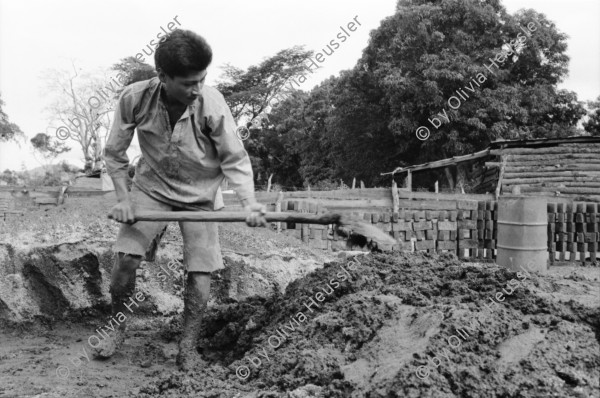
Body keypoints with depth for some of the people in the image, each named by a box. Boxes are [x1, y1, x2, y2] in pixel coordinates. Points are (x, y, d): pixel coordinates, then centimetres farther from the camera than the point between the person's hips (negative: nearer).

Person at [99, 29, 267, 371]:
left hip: (200, 194, -1)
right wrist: (123, 198, -12)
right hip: (152, 187, 1)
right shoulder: (135, 98, -19)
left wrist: (249, 203, -27)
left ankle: (189, 346, 10)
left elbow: (235, 159, -15)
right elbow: (115, 152, -4)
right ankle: (118, 329, 17)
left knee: (201, 268, -8)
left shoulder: (212, 103, -24)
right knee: (125, 258, -10)